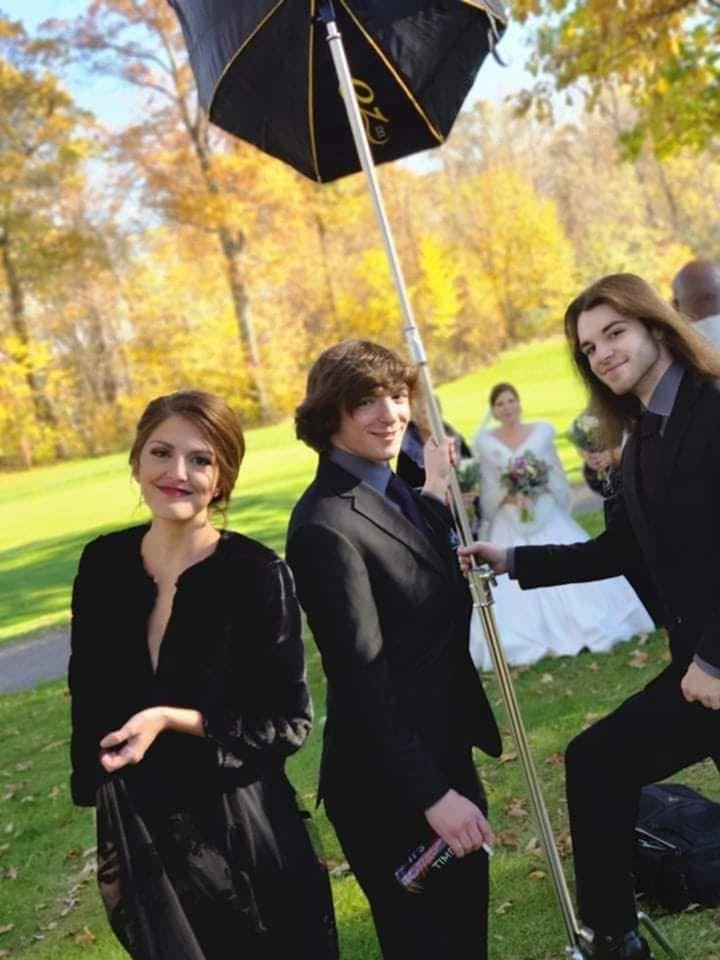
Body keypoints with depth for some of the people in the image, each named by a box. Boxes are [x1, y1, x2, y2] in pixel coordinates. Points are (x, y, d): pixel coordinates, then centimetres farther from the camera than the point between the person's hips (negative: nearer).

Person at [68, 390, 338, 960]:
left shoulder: (258, 573, -17)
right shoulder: (103, 563, -4)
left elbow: (289, 722, -12)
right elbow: (88, 699, 7)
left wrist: (172, 720, -24)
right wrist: (104, 825, 10)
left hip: (244, 836, -4)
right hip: (139, 839, 4)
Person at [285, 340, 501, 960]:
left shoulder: (391, 490, 5)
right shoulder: (327, 524, -23)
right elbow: (362, 680, -24)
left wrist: (436, 496, 5)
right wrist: (431, 794, -21)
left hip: (443, 752, 9)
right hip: (393, 786, -9)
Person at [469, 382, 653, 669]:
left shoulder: (542, 431, 3)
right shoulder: (484, 441, 1)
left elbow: (557, 475, 3)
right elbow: (486, 489, 0)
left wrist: (539, 489, -15)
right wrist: (509, 496, -16)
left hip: (548, 517, 1)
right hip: (509, 524, -1)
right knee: (516, 580, -7)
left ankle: (582, 626, 11)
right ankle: (531, 637, 1)